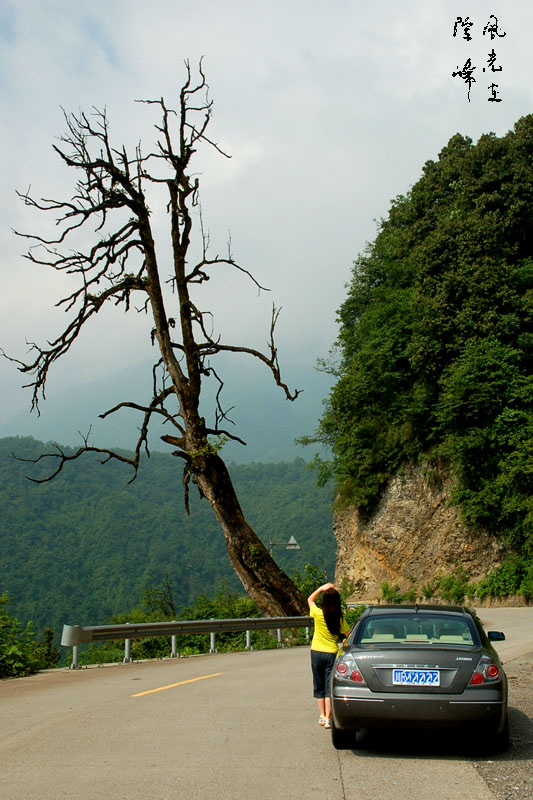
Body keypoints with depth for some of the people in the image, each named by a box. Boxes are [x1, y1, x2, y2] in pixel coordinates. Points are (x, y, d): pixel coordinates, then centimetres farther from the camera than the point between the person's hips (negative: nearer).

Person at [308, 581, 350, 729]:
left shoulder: (318, 614, -11)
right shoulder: (339, 618, -8)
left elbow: (310, 599, 7)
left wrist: (321, 588, 5)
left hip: (317, 652, 0)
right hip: (332, 653, 0)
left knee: (319, 686, 14)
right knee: (329, 687, 3)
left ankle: (322, 716, 18)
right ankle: (328, 719, -2)